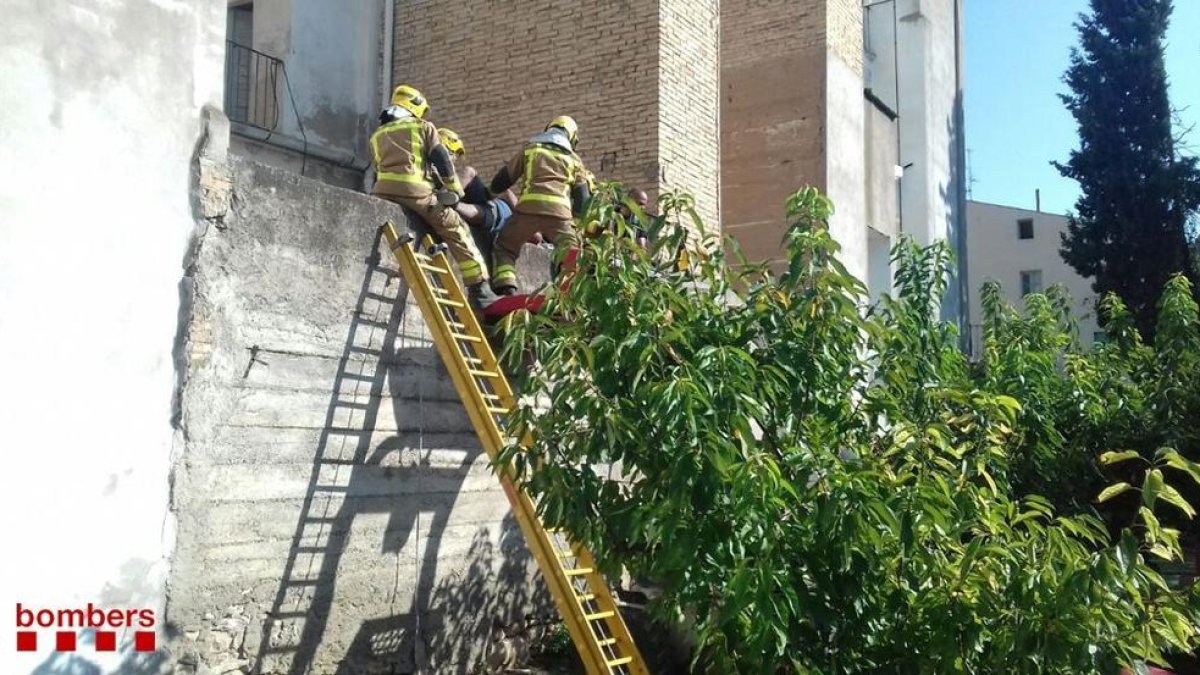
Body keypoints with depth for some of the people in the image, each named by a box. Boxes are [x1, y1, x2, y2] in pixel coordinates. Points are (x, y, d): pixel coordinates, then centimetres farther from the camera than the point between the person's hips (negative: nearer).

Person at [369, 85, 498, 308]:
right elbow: (442, 159, 7)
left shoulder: (377, 135, 28)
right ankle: (479, 289, -1)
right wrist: (455, 191, 15)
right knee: (457, 231, 3)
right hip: (415, 191, -4)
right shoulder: (423, 127, 14)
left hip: (382, 191, 4)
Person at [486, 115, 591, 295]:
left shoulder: (529, 149, 25)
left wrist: (491, 192, 45)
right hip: (559, 211, 0)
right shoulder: (574, 159, 27)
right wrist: (574, 218, 35)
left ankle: (506, 292, -4)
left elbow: (503, 179, 26)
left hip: (528, 207, 0)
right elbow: (583, 198, 20)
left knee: (504, 247, 15)